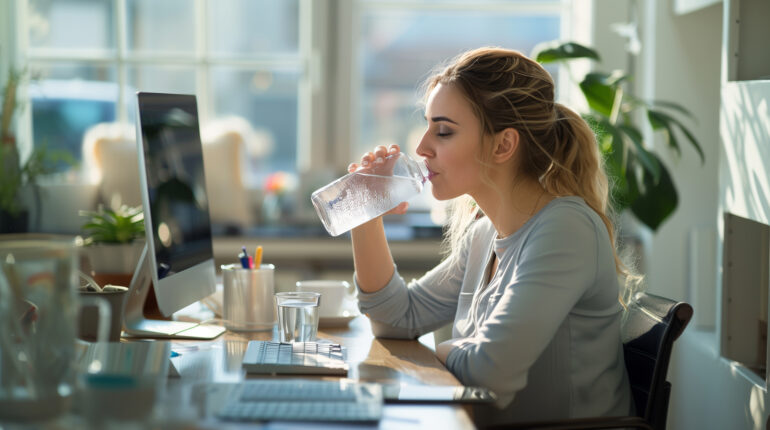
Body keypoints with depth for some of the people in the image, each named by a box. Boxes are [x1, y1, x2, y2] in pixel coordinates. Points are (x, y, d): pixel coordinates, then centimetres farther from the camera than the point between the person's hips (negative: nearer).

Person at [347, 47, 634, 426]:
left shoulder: (564, 229, -21)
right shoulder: (484, 231, 6)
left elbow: (488, 370, -27)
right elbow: (399, 318, 13)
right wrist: (366, 217, 0)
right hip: (486, 423, 7)